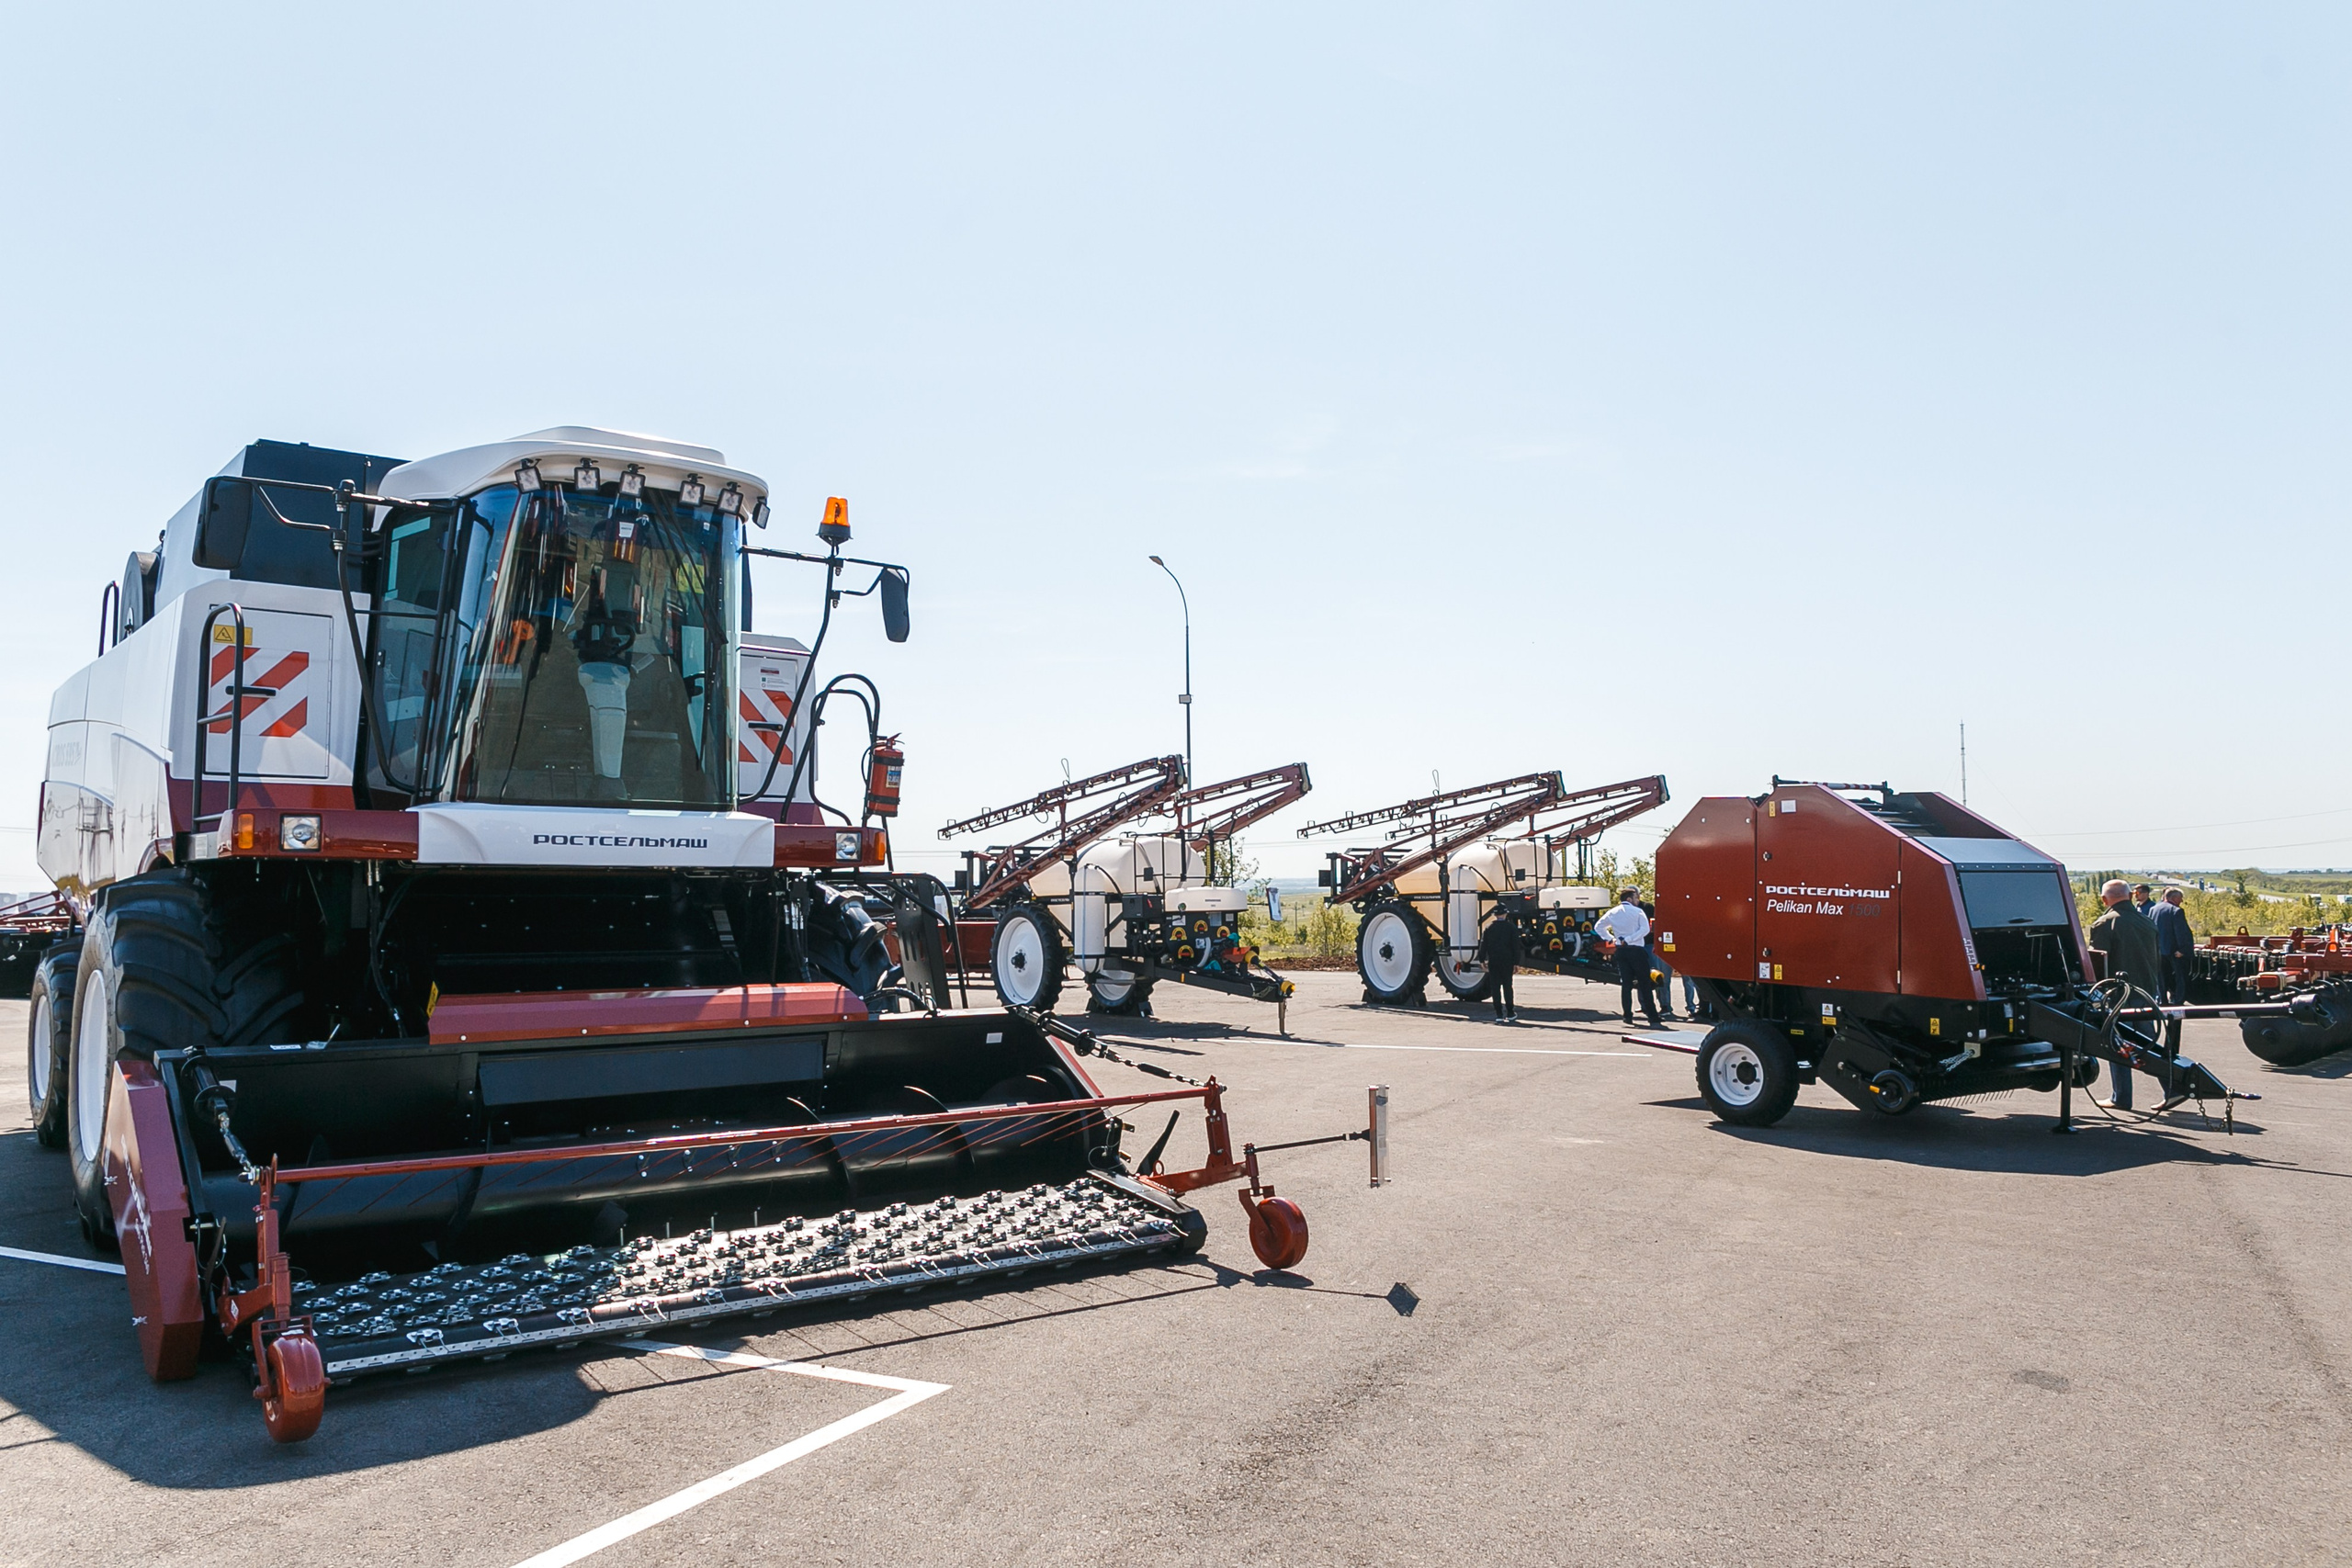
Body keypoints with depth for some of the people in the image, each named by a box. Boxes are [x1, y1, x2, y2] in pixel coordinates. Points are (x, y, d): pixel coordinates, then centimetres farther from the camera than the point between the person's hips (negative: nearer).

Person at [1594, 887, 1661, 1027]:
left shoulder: (1612, 913, 9)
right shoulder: (1637, 911, -6)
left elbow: (1598, 926, 15)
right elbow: (1645, 929, -17)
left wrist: (1610, 938, 10)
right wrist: (1629, 939, -15)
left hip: (1621, 951, 5)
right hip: (1636, 950, -5)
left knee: (1626, 983, 9)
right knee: (1644, 984, -2)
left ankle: (1628, 1015, 6)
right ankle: (1652, 1017, -2)